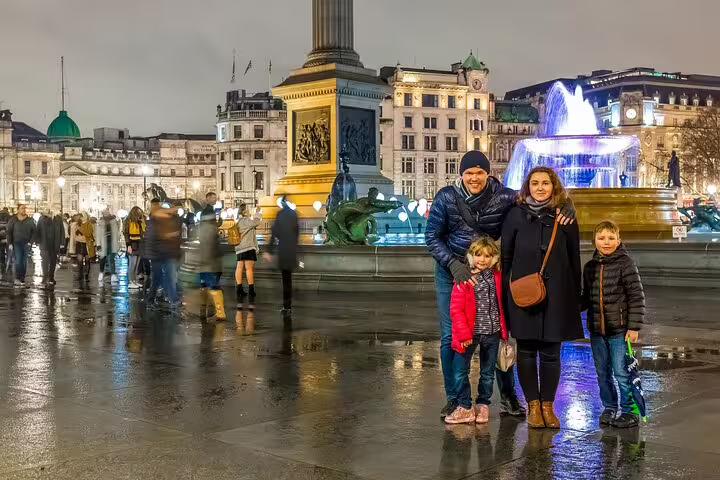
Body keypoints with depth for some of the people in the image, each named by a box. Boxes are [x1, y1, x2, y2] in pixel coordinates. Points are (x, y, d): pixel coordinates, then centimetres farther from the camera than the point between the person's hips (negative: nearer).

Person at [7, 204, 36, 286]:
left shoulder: (30, 220, 5)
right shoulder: (13, 220, 2)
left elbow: (33, 232, 8)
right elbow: (9, 232, 4)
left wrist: (30, 241, -4)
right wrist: (10, 243, -3)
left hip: (26, 244, 2)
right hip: (17, 243, -2)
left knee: (24, 262, 5)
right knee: (18, 261, -12)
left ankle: (22, 279, 11)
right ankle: (17, 278, -11)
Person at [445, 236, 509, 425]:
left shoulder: (497, 277, 3)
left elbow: (501, 304, 13)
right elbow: (456, 308, -10)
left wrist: (504, 331, 10)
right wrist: (464, 333, -14)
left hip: (492, 332, 3)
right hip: (470, 333, -3)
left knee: (488, 372, 12)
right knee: (460, 371, 0)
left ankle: (482, 405, 26)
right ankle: (465, 407, 11)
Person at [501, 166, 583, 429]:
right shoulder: (516, 215, 1)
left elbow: (574, 260, 6)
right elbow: (505, 256, 3)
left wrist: (576, 296, 5)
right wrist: (503, 293, 0)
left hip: (556, 295, 0)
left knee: (551, 352, 6)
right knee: (526, 351, 6)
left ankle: (548, 405, 20)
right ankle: (533, 405, 19)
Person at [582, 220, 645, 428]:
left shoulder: (625, 263, -8)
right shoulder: (590, 267, 9)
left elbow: (637, 297, -10)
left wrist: (634, 326, -14)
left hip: (619, 329, -5)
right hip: (597, 329, 6)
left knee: (621, 372, -2)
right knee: (603, 373, 14)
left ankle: (629, 411, 12)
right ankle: (609, 408, 28)